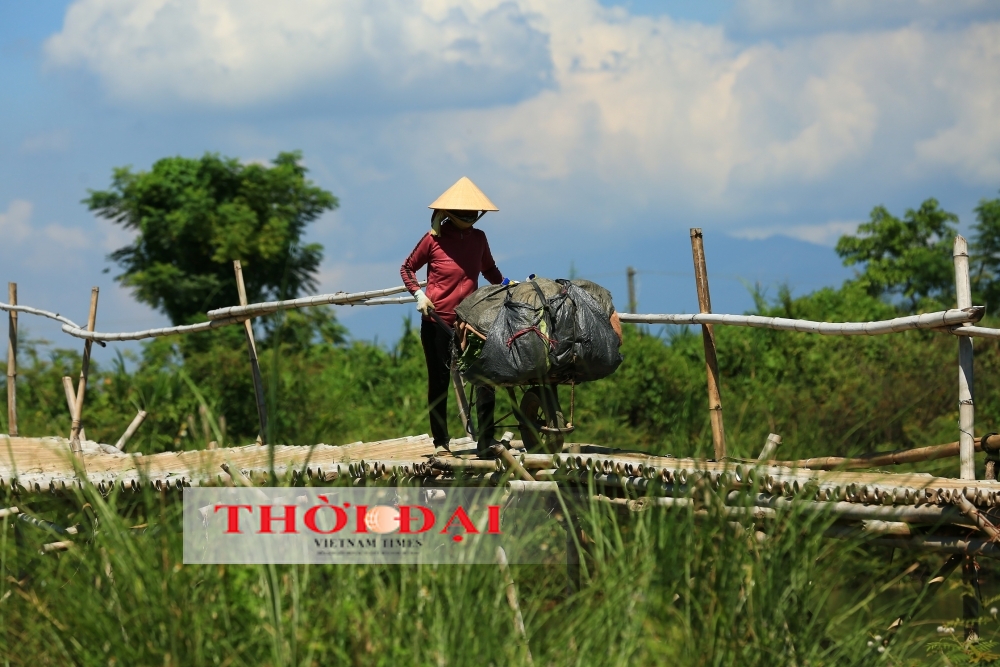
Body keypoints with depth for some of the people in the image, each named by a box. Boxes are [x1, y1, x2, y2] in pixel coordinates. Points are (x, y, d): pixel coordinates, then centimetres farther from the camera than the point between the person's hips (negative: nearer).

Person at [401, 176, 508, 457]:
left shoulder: (478, 238, 7)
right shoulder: (434, 239, -5)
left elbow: (489, 269, 25)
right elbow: (407, 268, 6)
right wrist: (419, 294, -8)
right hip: (437, 320, -3)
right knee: (439, 380, 6)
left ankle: (486, 441, -6)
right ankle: (440, 442, 19)